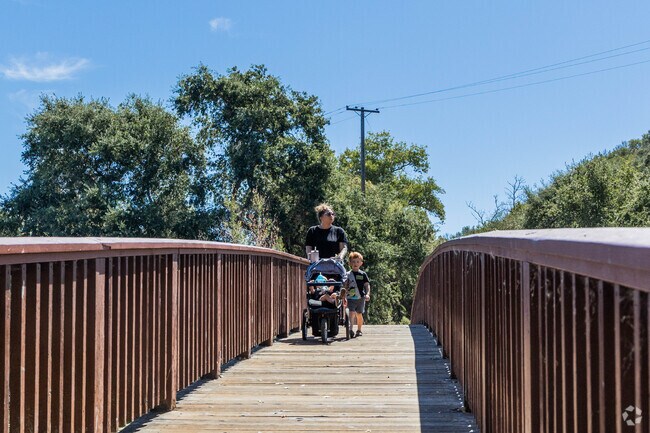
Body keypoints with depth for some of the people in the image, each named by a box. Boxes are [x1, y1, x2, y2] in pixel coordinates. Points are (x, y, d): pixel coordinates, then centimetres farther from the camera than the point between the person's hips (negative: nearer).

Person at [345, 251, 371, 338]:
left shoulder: (363, 274, 5)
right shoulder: (348, 275, 5)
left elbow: (367, 285, 1)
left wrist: (367, 294, -14)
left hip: (360, 298, 1)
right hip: (350, 298, -1)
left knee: (359, 314, 8)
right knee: (352, 313, -17)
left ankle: (359, 330, 24)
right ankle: (350, 329, -27)